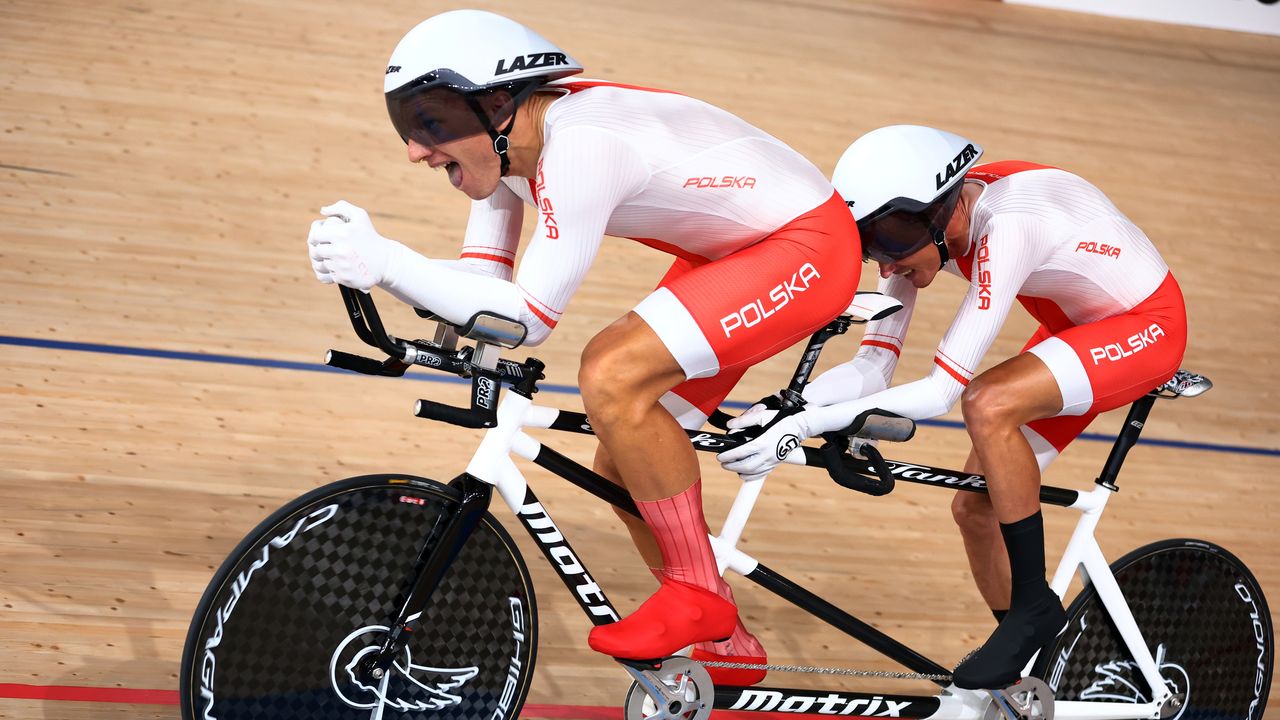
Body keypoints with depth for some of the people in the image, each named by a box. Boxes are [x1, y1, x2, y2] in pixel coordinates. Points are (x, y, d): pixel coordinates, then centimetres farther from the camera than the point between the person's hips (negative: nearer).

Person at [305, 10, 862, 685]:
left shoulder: (579, 145, -31)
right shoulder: (502, 141, -4)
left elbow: (527, 316, -31)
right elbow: (484, 285, -4)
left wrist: (383, 260, -34)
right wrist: (363, 259, -19)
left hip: (808, 245, -10)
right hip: (729, 253, 10)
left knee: (611, 374, -28)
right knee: (624, 466, 6)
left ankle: (697, 594, -12)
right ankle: (727, 649, 26)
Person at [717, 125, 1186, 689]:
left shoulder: (1005, 226, -36)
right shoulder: (919, 223, -12)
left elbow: (939, 392, -38)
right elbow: (873, 368, -13)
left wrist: (803, 426, -41)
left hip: (1144, 324, -8)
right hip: (1076, 326, 8)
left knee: (987, 404, -32)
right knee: (975, 507, 1)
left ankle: (1034, 603, -14)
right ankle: (1028, 659, 22)